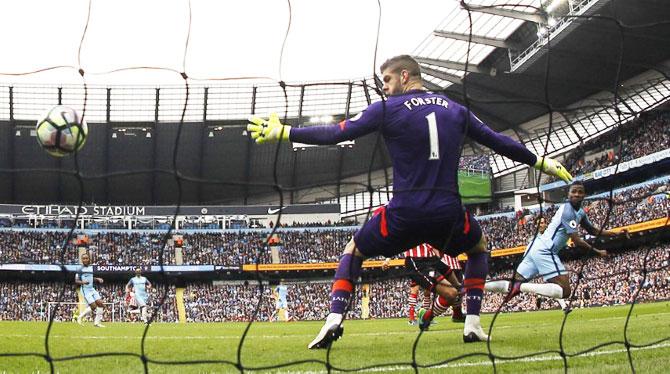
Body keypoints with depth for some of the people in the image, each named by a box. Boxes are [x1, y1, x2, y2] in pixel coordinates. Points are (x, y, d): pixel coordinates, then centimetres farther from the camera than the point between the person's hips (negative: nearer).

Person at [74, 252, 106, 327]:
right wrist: (83, 282, -27)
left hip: (92, 289, 7)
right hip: (85, 290, -7)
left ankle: (97, 322, 8)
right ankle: (80, 317, 7)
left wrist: (98, 279, 7)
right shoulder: (80, 269, -9)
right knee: (93, 306, -14)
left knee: (101, 304, -2)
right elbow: (76, 281, -9)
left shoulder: (91, 268, 10)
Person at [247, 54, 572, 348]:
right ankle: (473, 324, 17)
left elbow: (336, 134, -4)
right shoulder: (456, 110, 13)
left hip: (405, 214, -2)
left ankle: (334, 320, 1)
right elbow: (498, 142, 18)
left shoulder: (388, 108, 1)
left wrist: (282, 132, 3)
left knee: (353, 251, 23)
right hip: (448, 213, 2)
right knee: (479, 248, 34)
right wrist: (542, 163, 31)